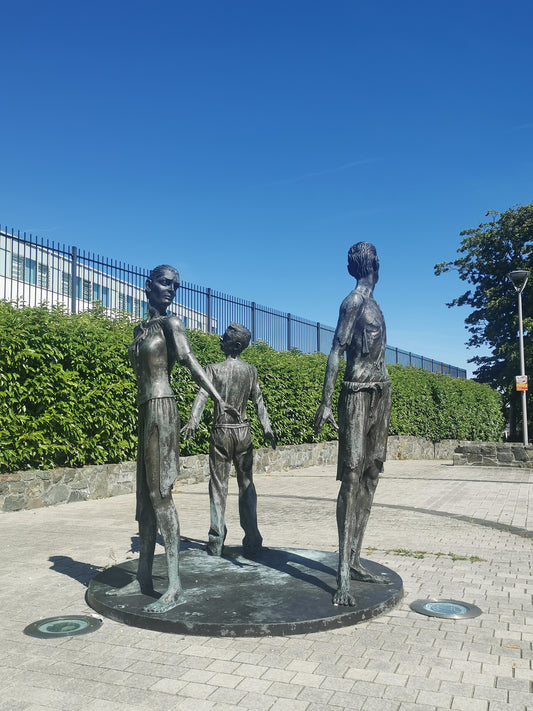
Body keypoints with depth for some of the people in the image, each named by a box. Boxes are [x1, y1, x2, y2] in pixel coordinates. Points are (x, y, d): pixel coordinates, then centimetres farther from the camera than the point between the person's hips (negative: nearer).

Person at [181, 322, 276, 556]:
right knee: (246, 484, 8)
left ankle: (217, 543, 3)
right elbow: (258, 400, 4)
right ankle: (252, 541, 9)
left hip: (221, 432, -2)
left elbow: (202, 395, -18)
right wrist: (267, 429, 6)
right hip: (243, 432, 2)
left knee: (218, 486, 4)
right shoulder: (250, 370, 3)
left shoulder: (214, 369, -5)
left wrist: (193, 421, -28)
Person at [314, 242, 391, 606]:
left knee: (369, 479, 8)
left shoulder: (371, 303, 20)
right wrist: (326, 402, -22)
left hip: (381, 392, 10)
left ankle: (355, 561, 14)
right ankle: (343, 576, -14)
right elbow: (336, 351, -16)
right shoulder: (354, 302, -8)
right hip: (358, 394, -10)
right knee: (352, 478, -13)